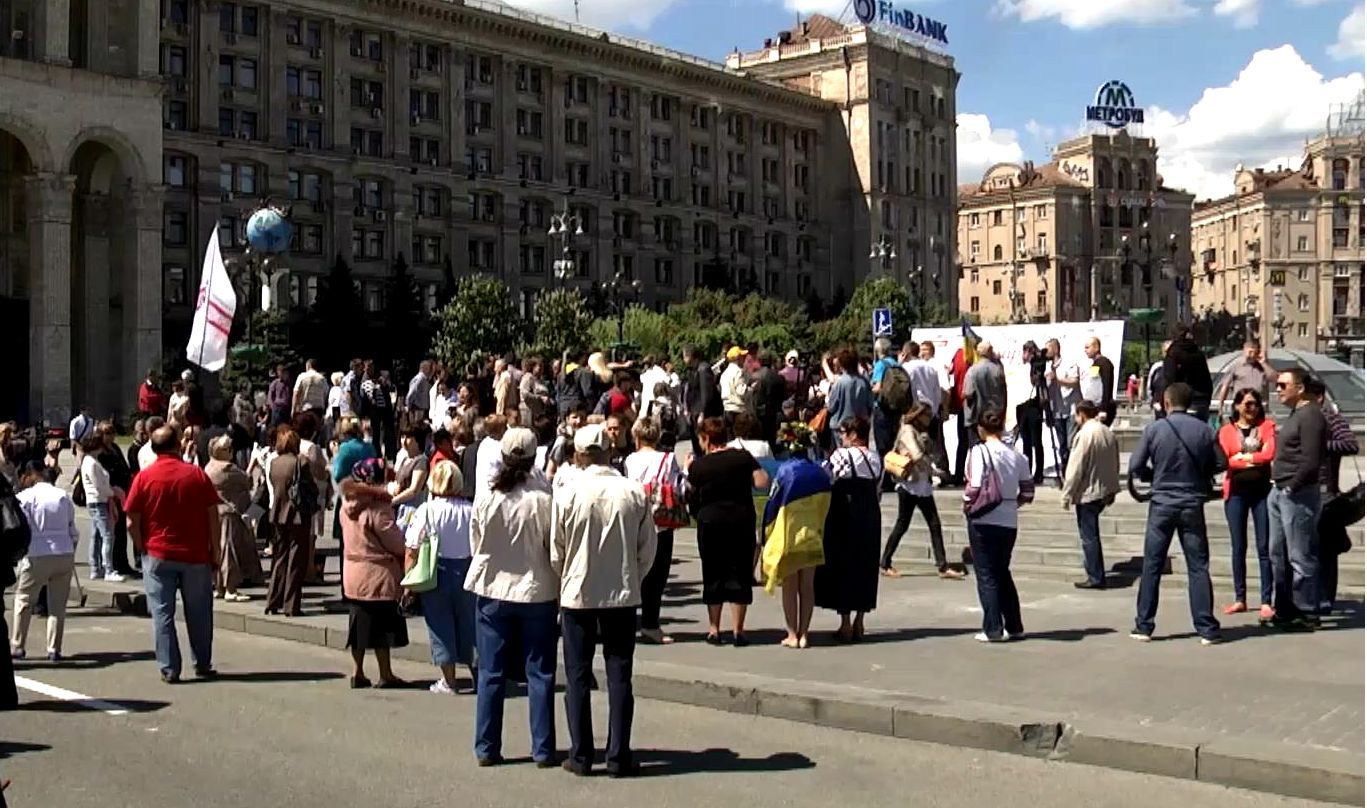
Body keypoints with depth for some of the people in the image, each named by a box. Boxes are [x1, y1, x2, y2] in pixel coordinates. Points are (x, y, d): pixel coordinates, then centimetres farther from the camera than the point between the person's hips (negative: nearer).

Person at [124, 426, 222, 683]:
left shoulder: (144, 477, -4)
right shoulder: (197, 474, -2)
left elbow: (132, 522, -5)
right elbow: (213, 516, -2)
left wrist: (143, 549, 9)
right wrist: (215, 551, 5)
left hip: (158, 556, -1)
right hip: (196, 555, 1)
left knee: (162, 614, 5)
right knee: (199, 614, 12)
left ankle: (169, 669, 4)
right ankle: (203, 666, 20)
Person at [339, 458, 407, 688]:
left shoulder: (346, 507, 2)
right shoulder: (378, 511, -21)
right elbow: (398, 544, -19)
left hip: (352, 575, 7)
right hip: (378, 575, -7)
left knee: (359, 623, 16)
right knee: (381, 626, 4)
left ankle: (357, 673, 21)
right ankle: (385, 675, 12)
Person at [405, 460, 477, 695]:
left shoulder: (426, 511, -11)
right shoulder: (470, 510, -3)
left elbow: (412, 551, -11)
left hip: (437, 573, -3)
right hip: (467, 572, 3)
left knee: (440, 624, 7)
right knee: (467, 622, 15)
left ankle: (448, 681, 12)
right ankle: (477, 674, 18)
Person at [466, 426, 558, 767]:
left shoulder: (485, 500, -7)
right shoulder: (543, 499, -14)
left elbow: (475, 547, 2)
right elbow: (555, 549, -7)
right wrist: (558, 587, 7)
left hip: (493, 591, 2)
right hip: (537, 592, -2)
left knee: (491, 674, 10)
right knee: (540, 674, 7)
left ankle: (486, 748, 14)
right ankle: (543, 750, 10)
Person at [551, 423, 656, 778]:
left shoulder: (566, 495, -10)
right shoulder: (635, 493, -6)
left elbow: (556, 553, -4)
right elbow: (648, 549, 0)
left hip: (577, 594, -1)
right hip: (623, 595, 1)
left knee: (577, 677, 9)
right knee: (619, 677, 8)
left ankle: (581, 755, 12)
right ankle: (618, 756, 10)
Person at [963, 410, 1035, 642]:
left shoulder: (980, 451, -11)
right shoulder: (1016, 456, 5)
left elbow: (975, 486, -19)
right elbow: (1028, 491, 7)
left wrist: (968, 506, -2)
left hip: (984, 521, -5)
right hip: (1010, 521, 5)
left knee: (986, 575, 4)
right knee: (1003, 572, 19)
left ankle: (992, 629, 3)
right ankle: (1014, 626, 21)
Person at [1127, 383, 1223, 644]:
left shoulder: (1154, 429, -6)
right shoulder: (1203, 430, -2)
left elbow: (1136, 467, -5)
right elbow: (1220, 464, 3)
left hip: (1162, 504, -1)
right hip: (1192, 505, 1)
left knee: (1151, 567, 7)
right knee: (1198, 567, 5)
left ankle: (1144, 627, 10)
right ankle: (1207, 629, 4)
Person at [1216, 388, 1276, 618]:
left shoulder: (1266, 425, 6)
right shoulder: (1227, 430, 6)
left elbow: (1270, 453, -8)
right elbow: (1225, 460, -7)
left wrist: (1242, 456, -6)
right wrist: (1257, 458, -7)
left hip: (1262, 490, -1)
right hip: (1236, 492, 1)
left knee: (1264, 547, -2)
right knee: (1238, 547, 6)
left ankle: (1266, 602, 0)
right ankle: (1240, 599, 13)